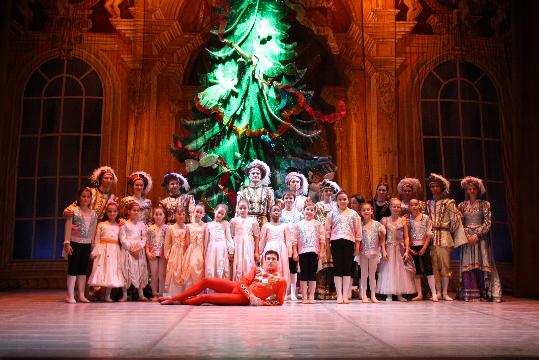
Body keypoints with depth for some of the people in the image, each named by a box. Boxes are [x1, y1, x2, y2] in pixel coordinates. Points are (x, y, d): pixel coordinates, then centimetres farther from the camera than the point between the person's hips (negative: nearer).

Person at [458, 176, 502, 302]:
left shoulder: (484, 204, 5)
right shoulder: (462, 205, 11)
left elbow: (487, 222, -2)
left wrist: (477, 235, -13)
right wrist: (466, 235, -10)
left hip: (481, 237, -1)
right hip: (467, 237, 2)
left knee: (482, 263, -6)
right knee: (468, 264, -3)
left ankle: (485, 293, -3)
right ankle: (471, 294, -2)